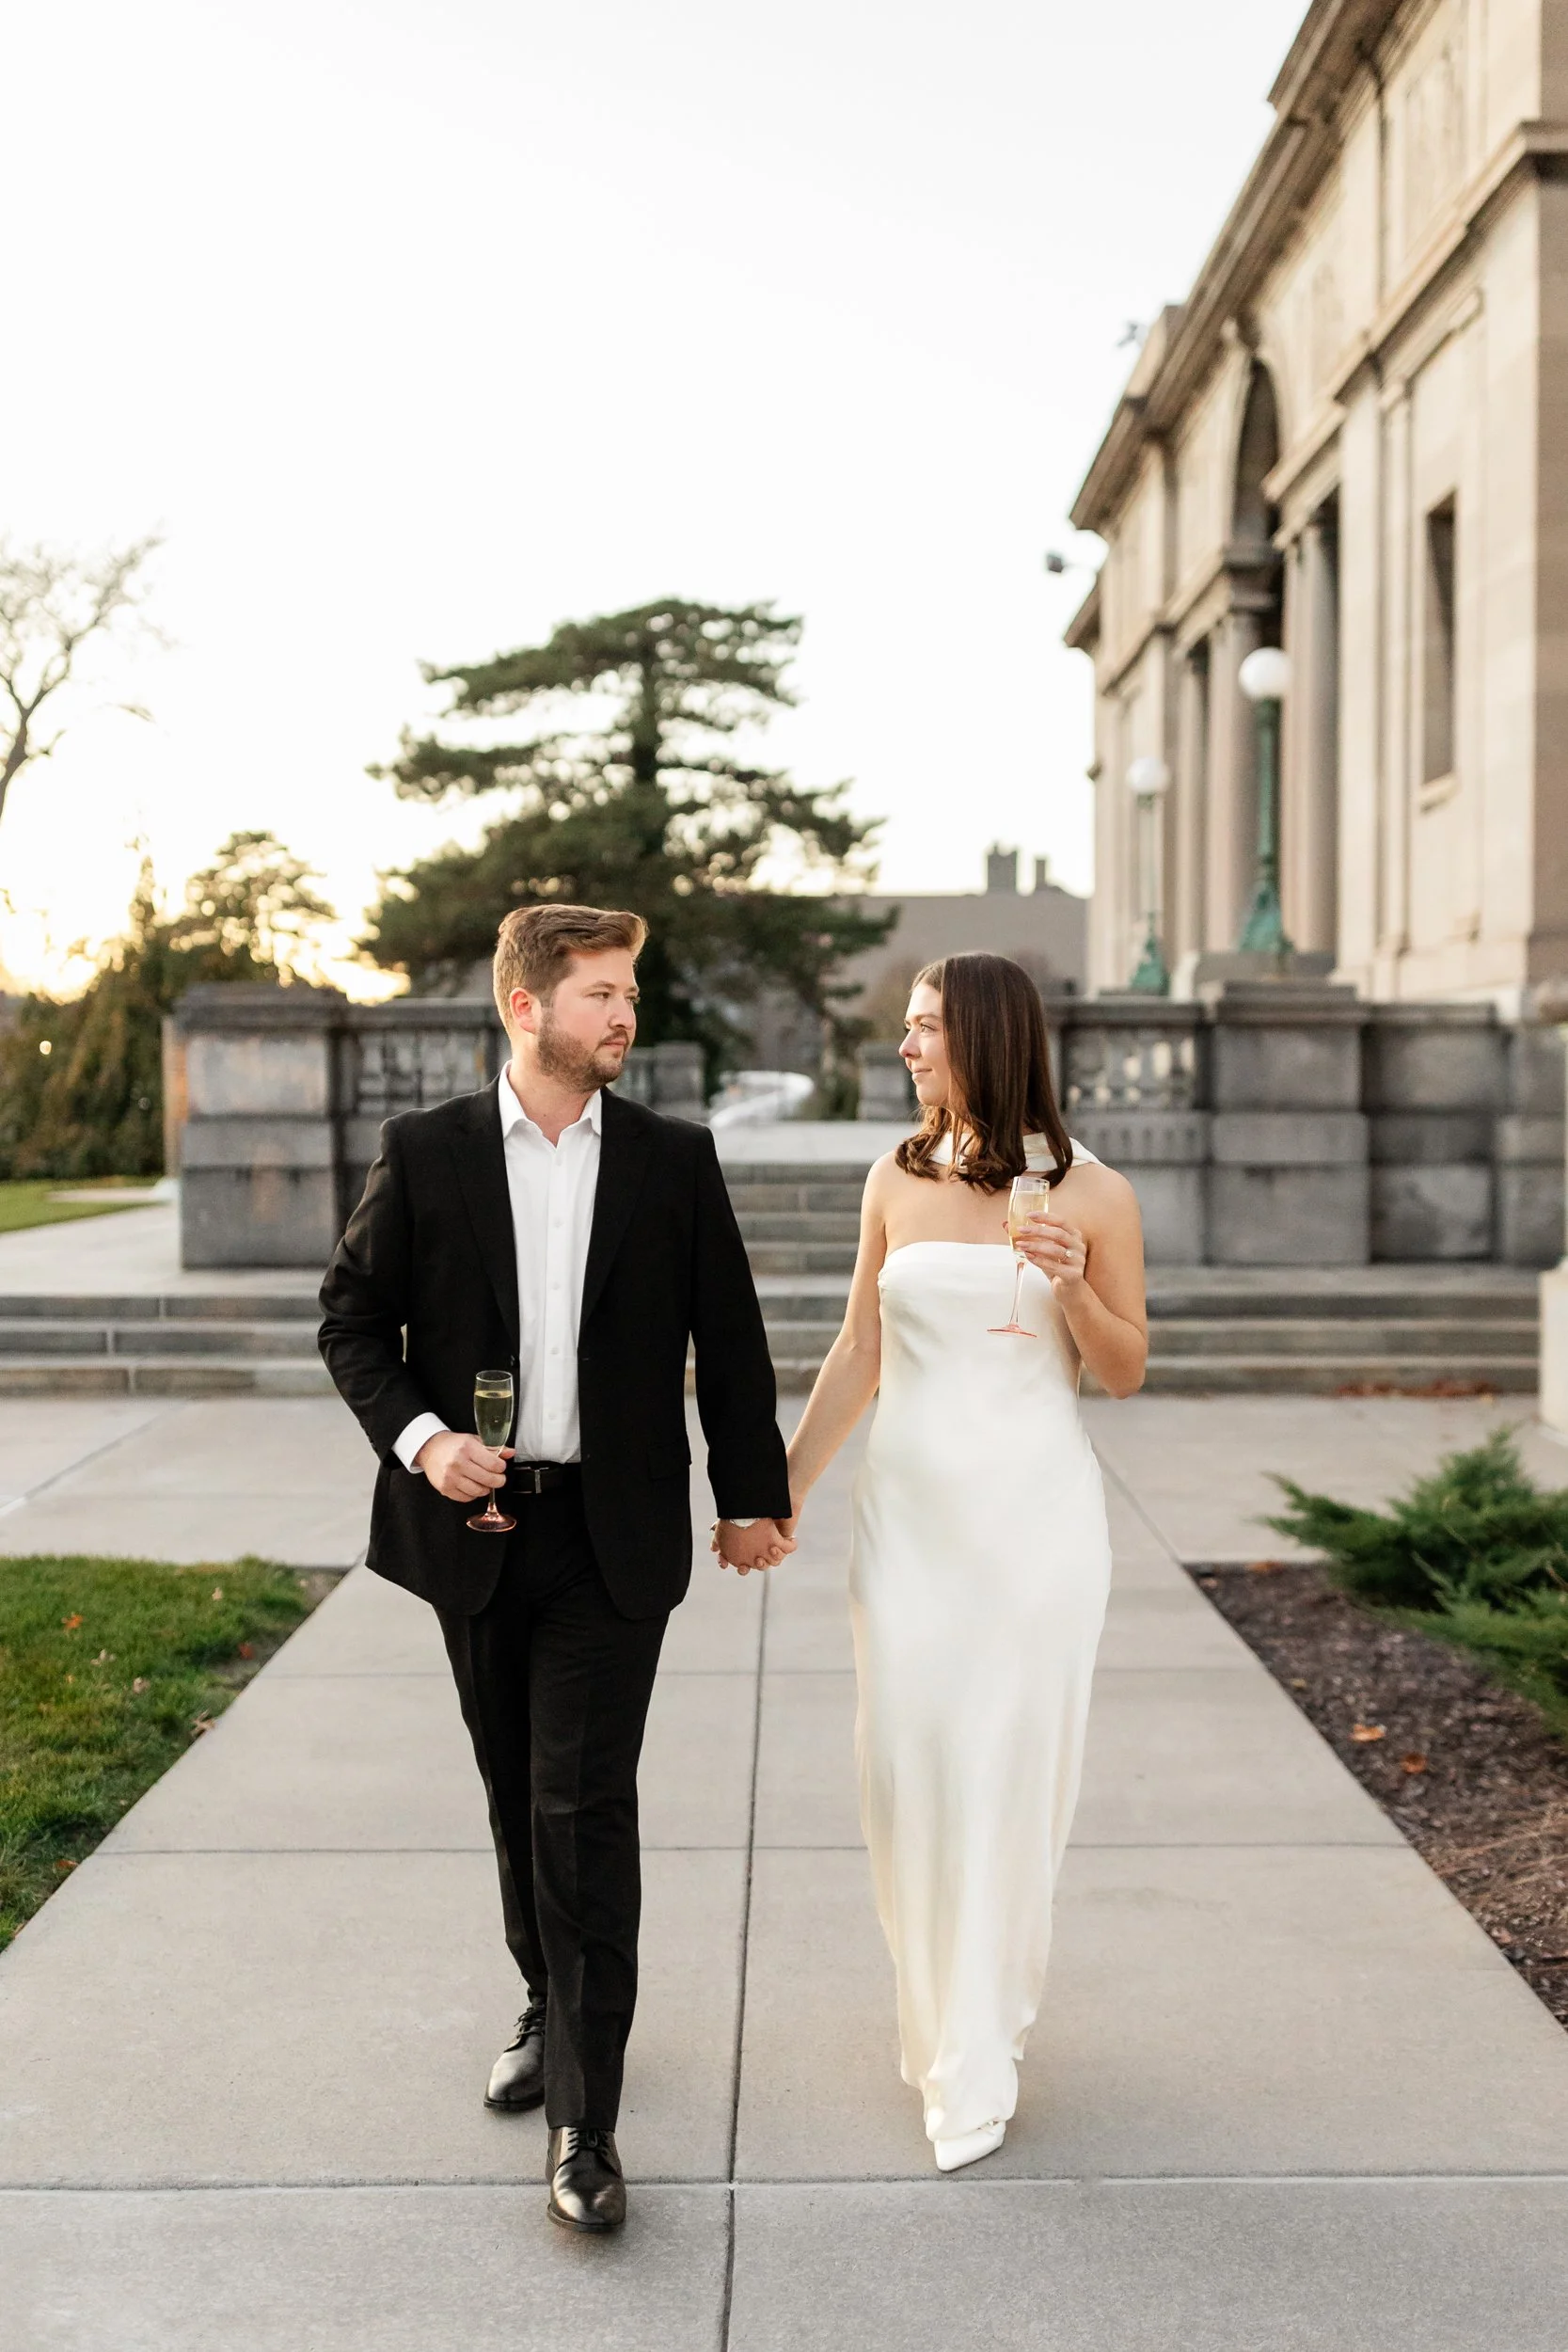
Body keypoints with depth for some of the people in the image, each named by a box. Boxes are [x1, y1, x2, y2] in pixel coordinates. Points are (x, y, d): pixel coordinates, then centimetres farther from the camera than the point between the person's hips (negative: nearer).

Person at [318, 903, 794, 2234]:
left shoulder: (675, 1161, 1)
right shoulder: (425, 1153, 0)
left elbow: (729, 1339, 6)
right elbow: (352, 1315, 4)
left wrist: (753, 1496, 7)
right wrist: (417, 1436, -11)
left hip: (614, 1536, -2)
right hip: (475, 1524, 2)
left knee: (584, 1806, -7)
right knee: (517, 1795, 16)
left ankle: (586, 2116, 0)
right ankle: (551, 2007, 38)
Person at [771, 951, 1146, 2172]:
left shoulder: (1091, 1193, -3)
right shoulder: (897, 1181, 5)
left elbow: (1126, 1370, 3)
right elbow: (859, 1354, 10)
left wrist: (1073, 1289, -17)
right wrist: (780, 1490, 9)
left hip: (1035, 1509, -2)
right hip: (909, 1506, 3)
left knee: (1012, 1768, 2)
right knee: (907, 1763, 2)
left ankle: (979, 2061, 16)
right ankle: (946, 2012, 25)